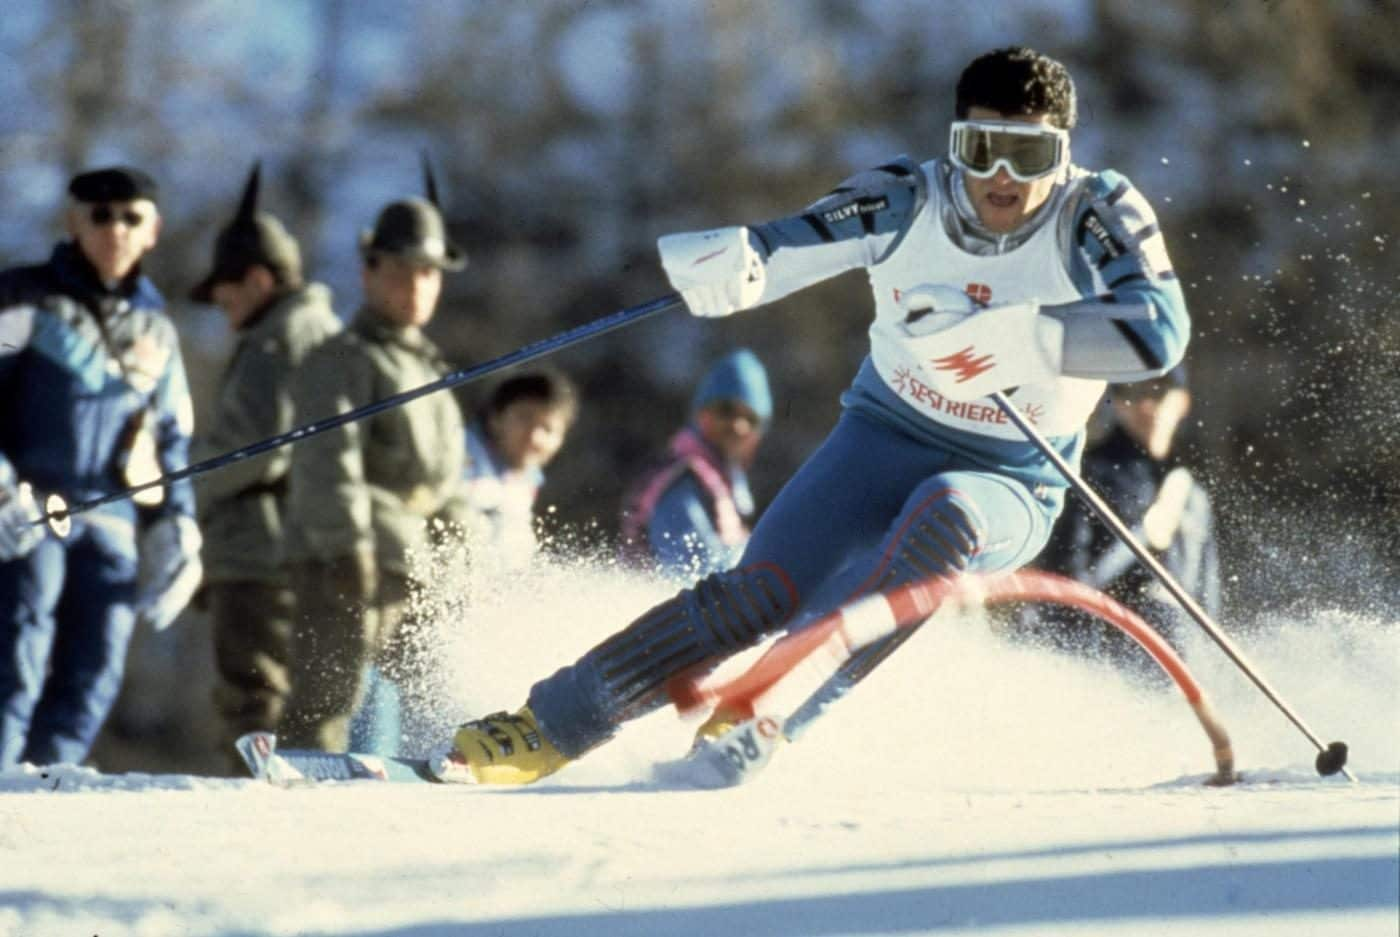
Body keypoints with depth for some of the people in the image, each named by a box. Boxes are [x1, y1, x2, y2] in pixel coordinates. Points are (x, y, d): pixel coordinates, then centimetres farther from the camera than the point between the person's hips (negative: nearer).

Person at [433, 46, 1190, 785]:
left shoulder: (1099, 214, -18)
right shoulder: (906, 201, -11)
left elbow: (1158, 334, -33)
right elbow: (773, 252, -10)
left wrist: (990, 329, -40)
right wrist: (723, 258, -36)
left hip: (1005, 489, -2)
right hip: (884, 440, 2)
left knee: (942, 513, -36)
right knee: (763, 595, -19)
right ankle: (543, 729, -9)